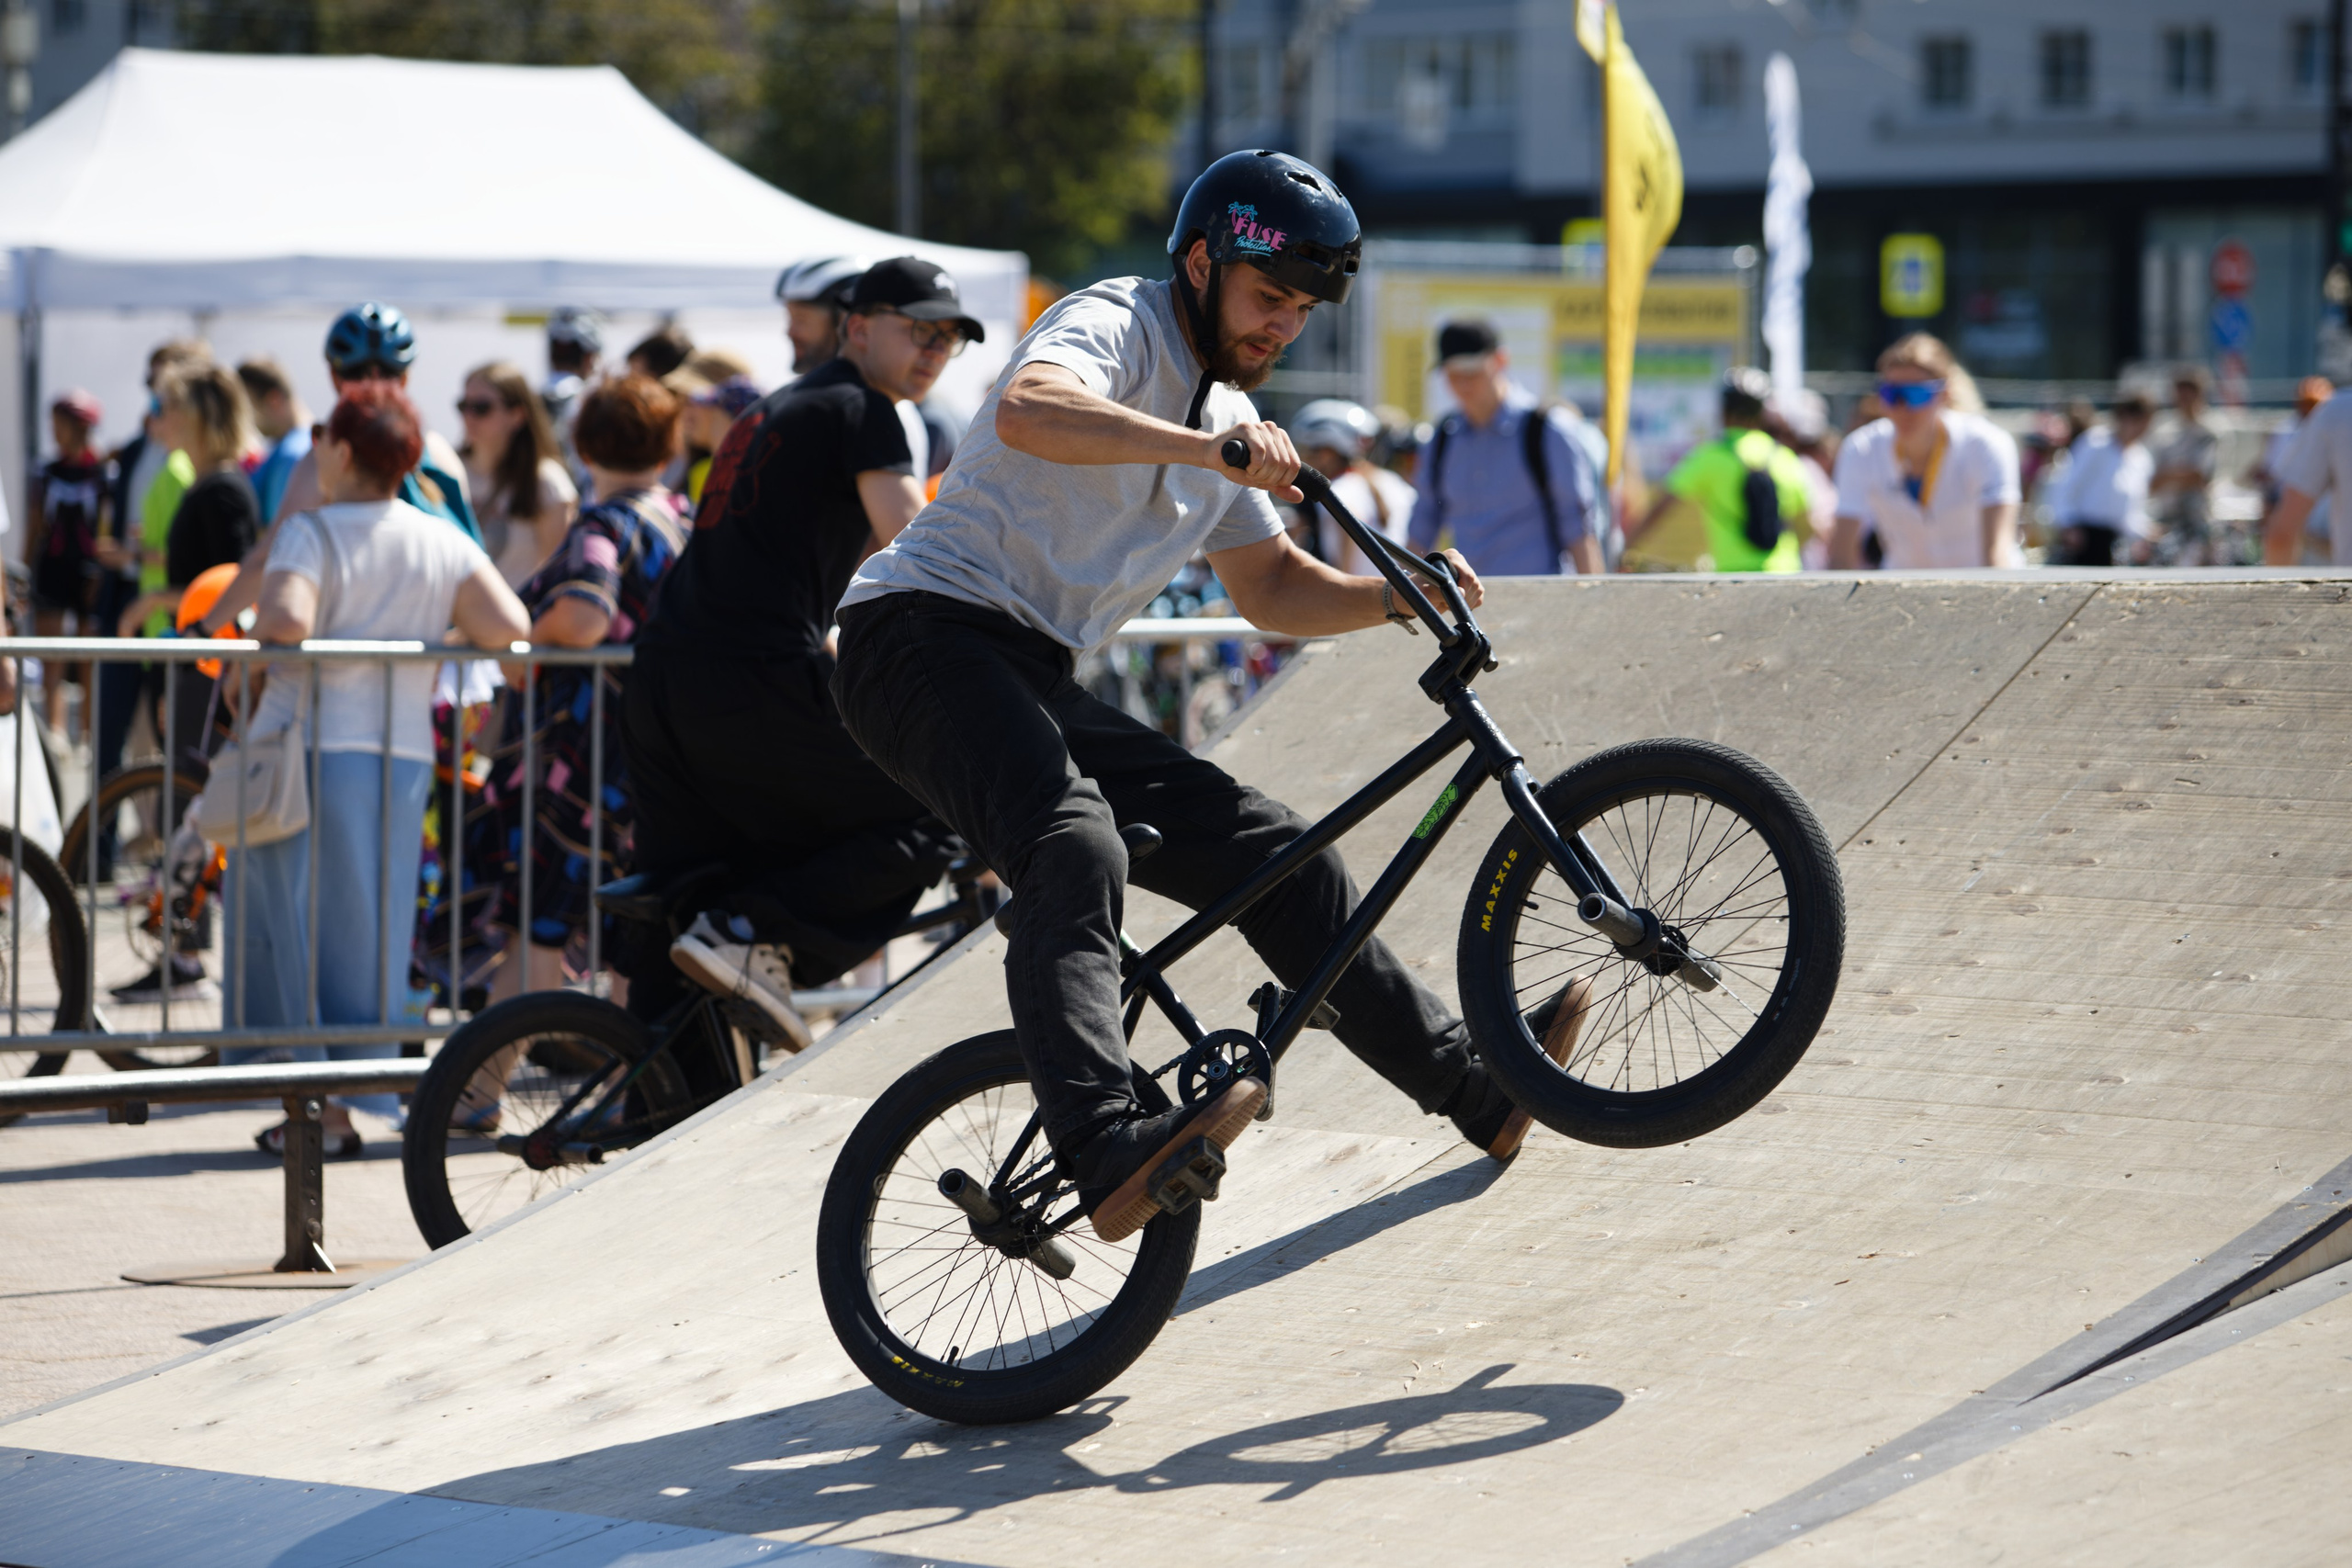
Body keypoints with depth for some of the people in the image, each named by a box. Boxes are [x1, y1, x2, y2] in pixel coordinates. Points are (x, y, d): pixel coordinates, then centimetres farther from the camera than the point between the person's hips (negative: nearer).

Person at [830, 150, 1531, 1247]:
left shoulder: (1223, 412, 21)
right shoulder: (1116, 323, -7)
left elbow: (1272, 589, 27)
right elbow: (1031, 411, -30)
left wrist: (1401, 596, 9)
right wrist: (1207, 445, -40)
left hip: (1034, 685, 9)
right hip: (926, 635, -9)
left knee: (1273, 853, 5)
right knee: (1077, 850, -34)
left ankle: (1473, 1087, 14)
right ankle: (1106, 1146, -52)